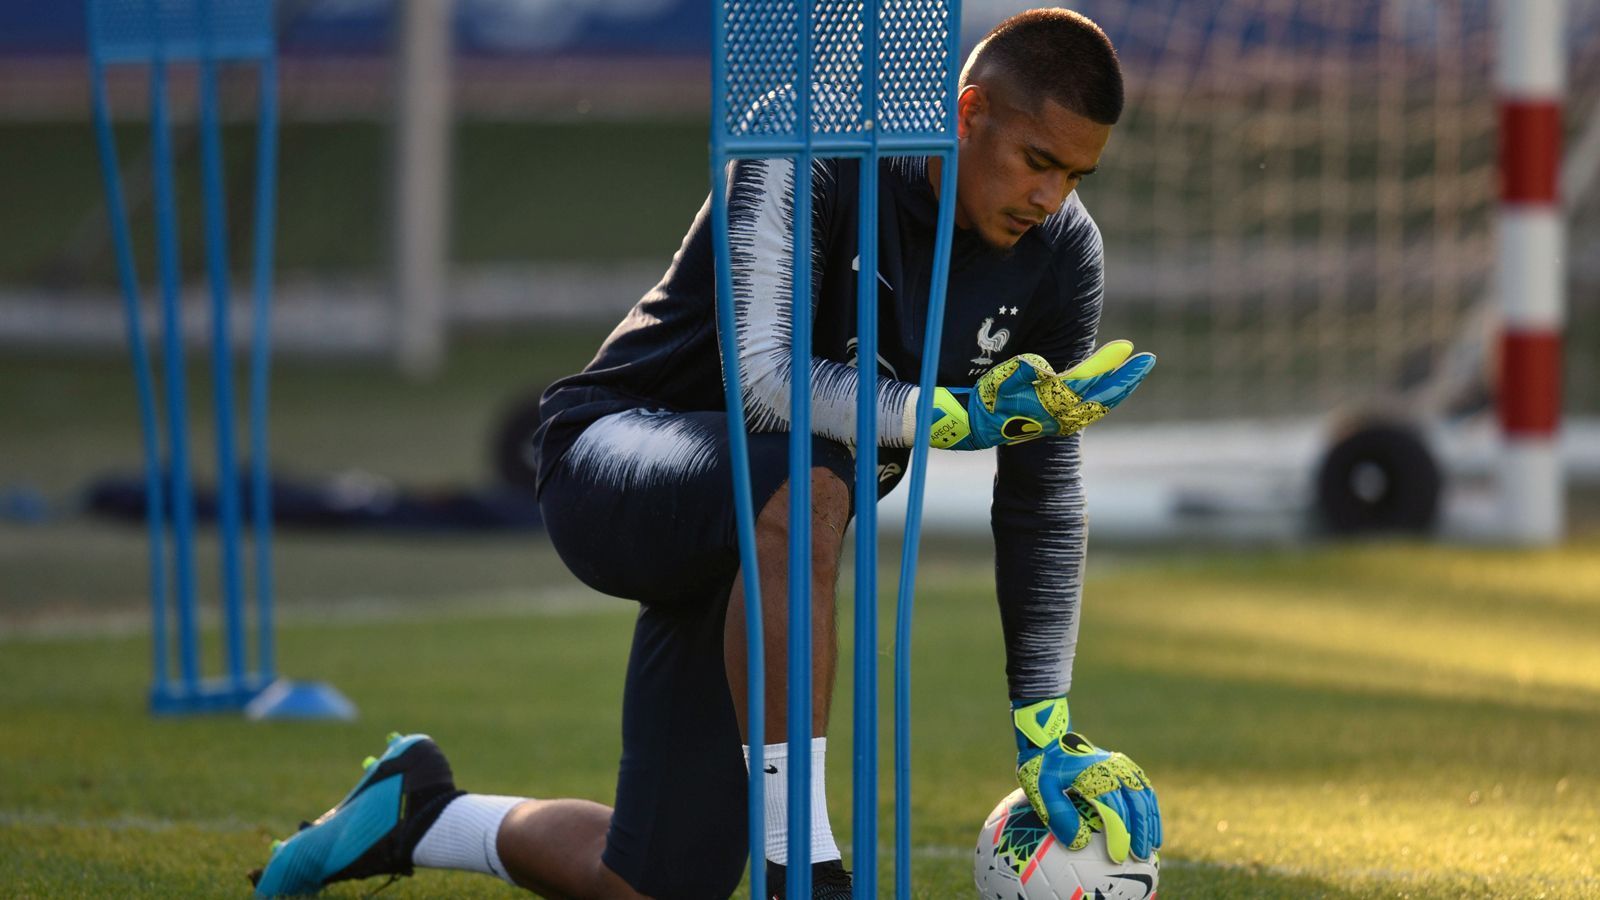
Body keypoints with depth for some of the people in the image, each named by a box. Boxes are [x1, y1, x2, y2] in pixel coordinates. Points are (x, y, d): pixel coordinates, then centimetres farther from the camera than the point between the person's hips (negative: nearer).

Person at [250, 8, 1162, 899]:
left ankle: (422, 816, 34)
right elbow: (767, 380, -33)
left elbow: (1044, 505, -3)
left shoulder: (1061, 251, -7)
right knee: (806, 484, -42)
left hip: (759, 556, 7)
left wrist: (1048, 730, -9)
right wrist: (959, 417, -44)